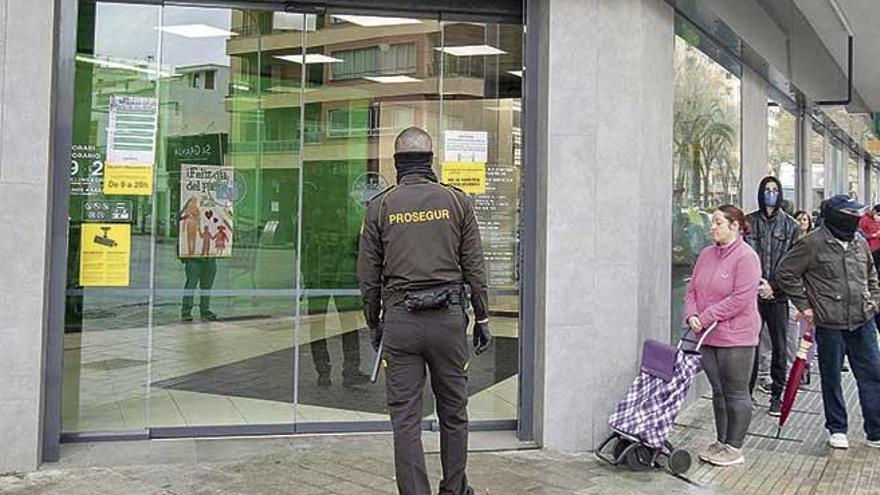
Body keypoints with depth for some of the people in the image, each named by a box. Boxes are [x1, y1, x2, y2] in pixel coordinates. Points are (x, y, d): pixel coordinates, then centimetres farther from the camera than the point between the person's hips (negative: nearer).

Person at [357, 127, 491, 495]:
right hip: (448, 317, 1)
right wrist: (482, 319, 10)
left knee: (405, 417, 5)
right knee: (453, 412, 15)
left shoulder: (380, 206, 2)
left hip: (400, 318, -1)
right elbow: (474, 268, 2)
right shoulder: (457, 201, 2)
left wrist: (373, 323, 15)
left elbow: (368, 275, 4)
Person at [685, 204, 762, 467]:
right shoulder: (706, 255, 11)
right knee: (718, 392, 15)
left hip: (736, 337, -7)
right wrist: (692, 315, -6)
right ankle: (721, 442, 26)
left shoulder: (746, 257, -12)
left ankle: (734, 448, 11)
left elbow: (741, 299, -19)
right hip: (708, 336, 7)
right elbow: (693, 290, 13)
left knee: (736, 394, 2)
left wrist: (706, 317, -17)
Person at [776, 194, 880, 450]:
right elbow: (785, 274, -6)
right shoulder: (812, 244, -10)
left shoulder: (859, 242, 10)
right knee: (831, 378, 8)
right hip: (830, 325, -5)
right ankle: (837, 429, 25)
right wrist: (804, 305, -7)